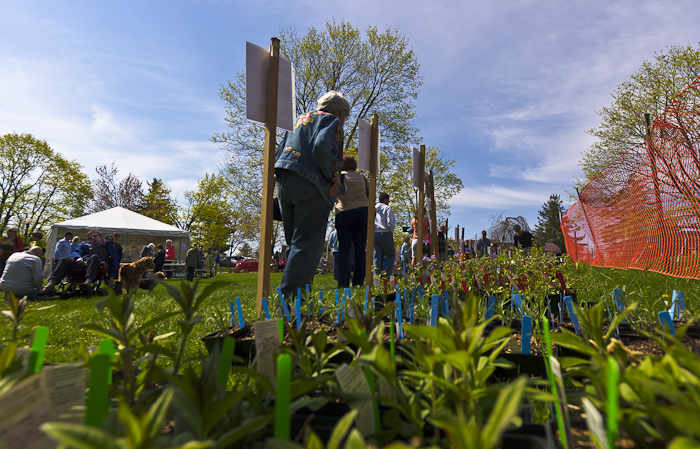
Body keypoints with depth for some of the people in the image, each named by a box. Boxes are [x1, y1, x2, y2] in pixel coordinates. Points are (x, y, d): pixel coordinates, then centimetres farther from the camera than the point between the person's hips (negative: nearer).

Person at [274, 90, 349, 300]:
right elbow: (323, 147, -16)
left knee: (295, 243, 14)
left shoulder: (299, 120, 28)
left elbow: (278, 154, 23)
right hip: (310, 186, -8)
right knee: (308, 245, -8)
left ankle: (289, 296, 19)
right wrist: (334, 177, -8)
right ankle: (290, 297, -13)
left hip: (284, 181, 8)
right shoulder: (331, 120, 5)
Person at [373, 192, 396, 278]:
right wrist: (391, 231, 3)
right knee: (391, 255, 5)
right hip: (385, 234, -6)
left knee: (378, 256, 8)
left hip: (374, 233, 6)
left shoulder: (374, 209, 13)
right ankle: (387, 275, -3)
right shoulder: (387, 208, -5)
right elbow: (391, 223, -14)